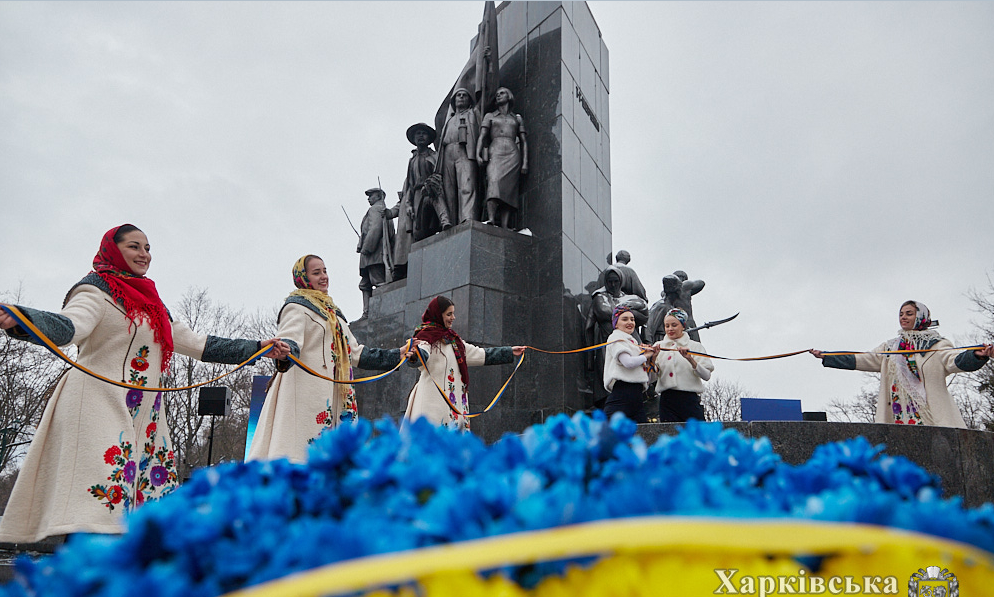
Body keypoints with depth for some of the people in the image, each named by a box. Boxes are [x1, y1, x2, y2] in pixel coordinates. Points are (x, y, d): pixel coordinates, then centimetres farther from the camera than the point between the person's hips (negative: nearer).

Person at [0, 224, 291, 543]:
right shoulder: (96, 291, 1)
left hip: (146, 417, 8)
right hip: (100, 406, -8)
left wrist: (258, 348, 23)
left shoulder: (152, 304, 25)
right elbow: (68, 326, -19)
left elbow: (198, 344, 26)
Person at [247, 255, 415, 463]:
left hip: (333, 394, 8)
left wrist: (397, 354, 25)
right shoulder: (297, 307, 1)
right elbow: (290, 339, -19)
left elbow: (356, 353, 26)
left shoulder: (332, 311, 26)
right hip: (306, 388, -8)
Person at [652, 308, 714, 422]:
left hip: (690, 400, -1)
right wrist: (653, 358, -12)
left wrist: (690, 359, -17)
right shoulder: (658, 346, 11)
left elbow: (706, 376, -5)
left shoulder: (695, 346, 7)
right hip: (667, 401, 2)